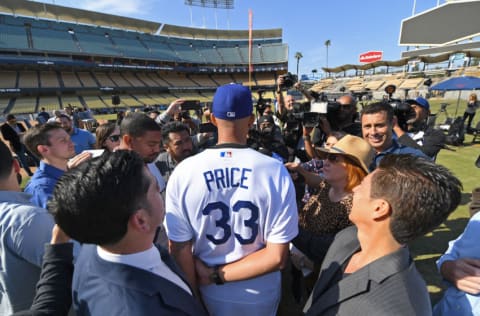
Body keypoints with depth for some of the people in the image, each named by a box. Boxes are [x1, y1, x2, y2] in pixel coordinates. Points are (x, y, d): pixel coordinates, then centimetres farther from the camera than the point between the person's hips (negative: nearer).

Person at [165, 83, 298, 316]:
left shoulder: (183, 172, -19)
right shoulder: (275, 172, -20)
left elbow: (179, 250, -12)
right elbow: (277, 257, -19)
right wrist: (217, 275, -12)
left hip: (211, 296, 0)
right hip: (260, 295, 0)